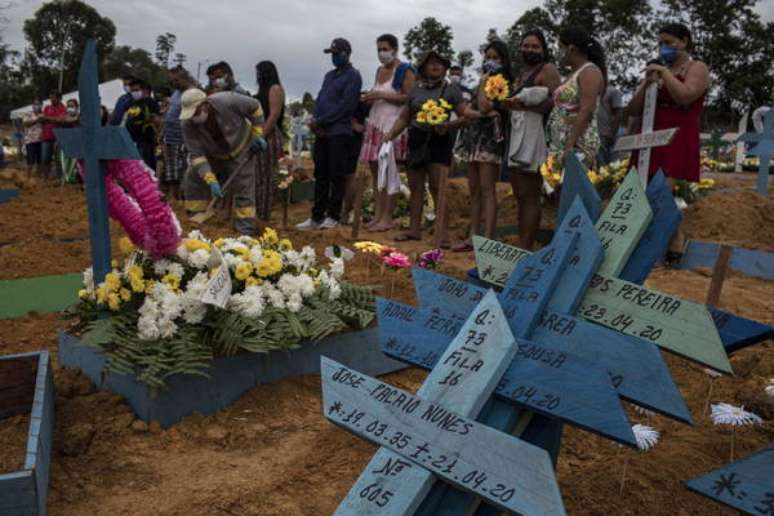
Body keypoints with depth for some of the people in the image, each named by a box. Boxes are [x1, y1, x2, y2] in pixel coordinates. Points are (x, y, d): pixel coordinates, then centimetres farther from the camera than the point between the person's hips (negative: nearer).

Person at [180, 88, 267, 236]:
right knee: (193, 180, -3)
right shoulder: (187, 124, -27)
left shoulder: (227, 101, -35)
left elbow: (255, 107, -18)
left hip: (240, 149, -3)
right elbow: (197, 155, -27)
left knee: (243, 189, -7)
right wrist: (211, 181, -36)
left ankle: (246, 232, -1)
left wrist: (257, 134, -17)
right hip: (213, 154, 3)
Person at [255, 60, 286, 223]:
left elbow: (274, 115, -15)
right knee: (258, 176, 8)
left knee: (264, 176, -7)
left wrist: (261, 136, -19)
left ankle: (263, 215, -3)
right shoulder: (264, 89, 22)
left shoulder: (275, 89, -6)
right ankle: (258, 212, 13)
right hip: (261, 135, 9)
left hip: (268, 136, -9)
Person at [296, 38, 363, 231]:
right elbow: (319, 99, 17)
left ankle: (333, 216, 3)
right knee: (321, 175, 7)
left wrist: (320, 121, -12)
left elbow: (345, 106, -13)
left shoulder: (352, 76, -3)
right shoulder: (329, 75, 21)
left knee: (336, 177, -3)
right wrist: (315, 120, -3)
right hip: (322, 132, 8)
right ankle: (317, 217, 11)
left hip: (339, 133, -7)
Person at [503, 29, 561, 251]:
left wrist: (525, 106, -20)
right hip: (516, 135, 9)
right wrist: (508, 103, 12)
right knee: (520, 195, 8)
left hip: (534, 135, -9)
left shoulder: (548, 70, -1)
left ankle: (526, 249, -11)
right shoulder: (521, 73, 25)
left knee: (529, 197, -11)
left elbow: (556, 101, -15)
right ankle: (521, 247, 12)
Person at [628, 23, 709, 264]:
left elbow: (685, 96, -15)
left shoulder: (697, 68, 6)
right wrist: (646, 84, -1)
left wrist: (665, 72, -7)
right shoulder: (655, 70, 22)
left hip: (678, 140, -6)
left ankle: (676, 235, 2)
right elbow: (634, 109, 14)